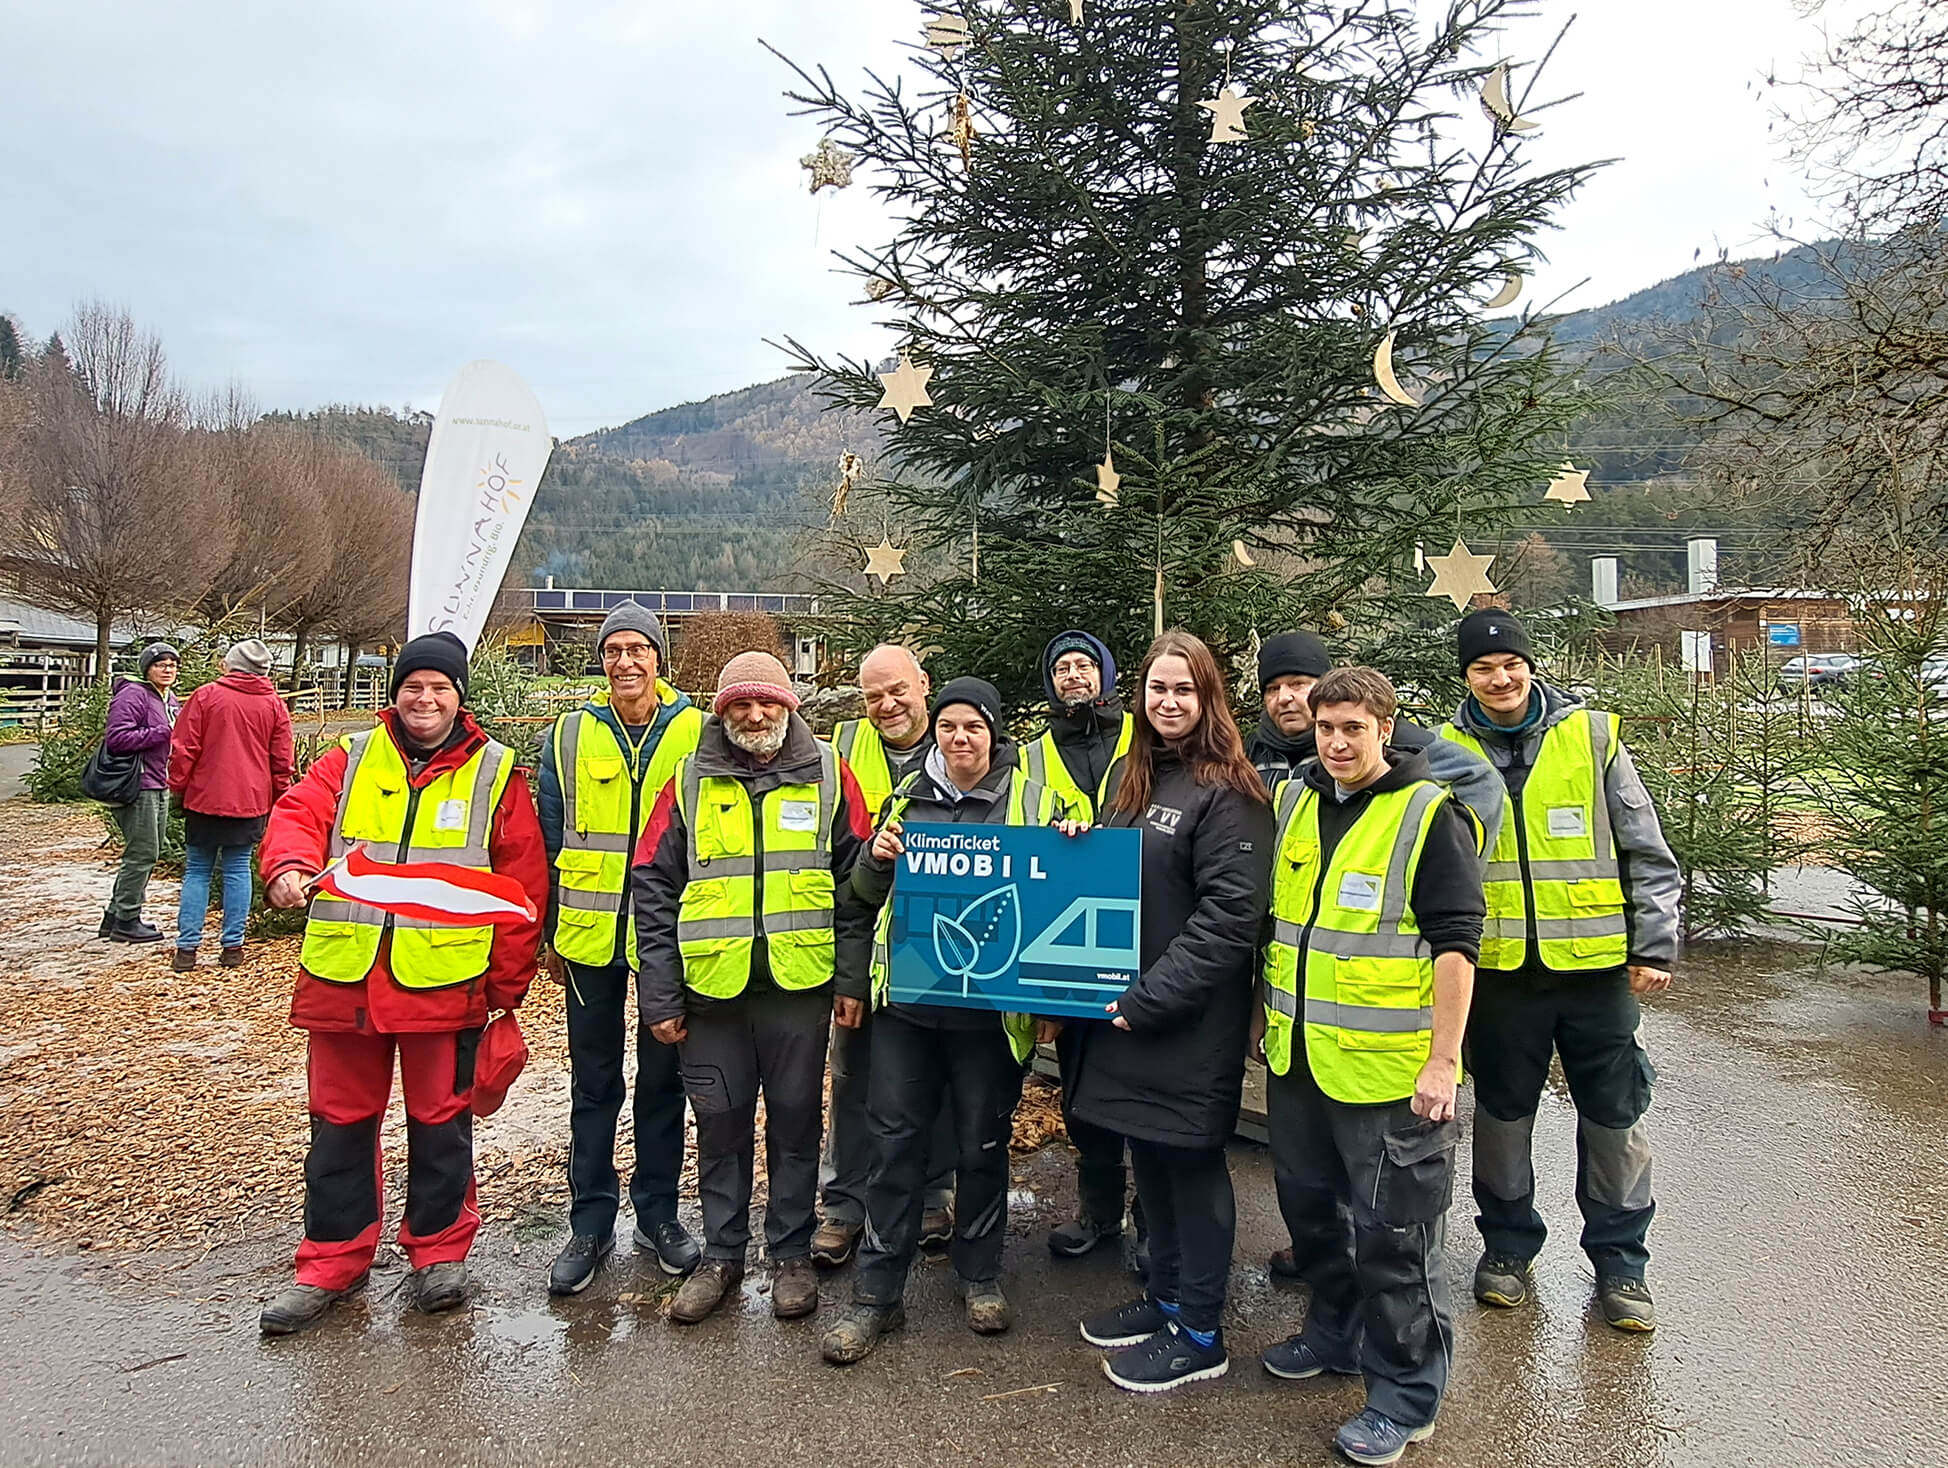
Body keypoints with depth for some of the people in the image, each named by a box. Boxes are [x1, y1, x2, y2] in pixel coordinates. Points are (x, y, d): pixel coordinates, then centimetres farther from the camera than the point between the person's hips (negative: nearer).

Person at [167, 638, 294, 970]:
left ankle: (187, 948, 4)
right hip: (251, 802, 2)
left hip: (205, 799, -1)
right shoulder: (275, 705, 3)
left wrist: (178, 788, 8)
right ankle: (233, 946, 8)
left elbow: (183, 749, -4)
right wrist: (277, 801, 14)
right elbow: (281, 763, 4)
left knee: (197, 871, 7)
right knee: (238, 870, 8)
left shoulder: (206, 695, -4)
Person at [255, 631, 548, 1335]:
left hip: (445, 981, -2)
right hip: (344, 975, 2)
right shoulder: (349, 760, 9)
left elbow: (522, 882, 1)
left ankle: (439, 1250, 27)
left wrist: (508, 984, -1)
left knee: (440, 1119, 9)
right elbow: (298, 813, -5)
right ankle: (333, 1258, 28)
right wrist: (290, 864, -29)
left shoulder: (496, 774, 2)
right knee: (341, 1119, 12)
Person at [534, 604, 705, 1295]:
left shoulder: (695, 732, -1)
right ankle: (590, 1223, 22)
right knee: (593, 1082, 10)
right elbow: (550, 840, 7)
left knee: (663, 1077, 11)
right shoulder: (569, 735, 3)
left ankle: (657, 1213, 25)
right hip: (591, 934, 1)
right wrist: (550, 934, 6)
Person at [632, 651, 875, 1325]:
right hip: (711, 986, 1)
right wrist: (659, 994, -1)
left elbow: (857, 882, 3)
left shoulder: (828, 775, 2)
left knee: (795, 1119, 10)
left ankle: (791, 1252, 26)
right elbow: (653, 887, 3)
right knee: (720, 1122, 11)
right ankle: (721, 1253, 28)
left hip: (799, 984, -1)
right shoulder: (690, 781, 3)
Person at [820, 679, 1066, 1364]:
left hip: (990, 1005, -2)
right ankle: (876, 1294, 16)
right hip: (906, 996, 2)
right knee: (895, 1141, 5)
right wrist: (876, 859, -6)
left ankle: (980, 1276, 31)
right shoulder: (908, 796, 8)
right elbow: (867, 894, 15)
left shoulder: (1032, 800, -1)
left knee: (983, 1144, 11)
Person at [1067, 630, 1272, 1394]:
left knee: (1191, 1163, 6)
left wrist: (1148, 999, -21)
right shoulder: (1133, 777, 11)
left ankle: (1198, 1332, 21)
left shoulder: (1228, 793, -14)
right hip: (1123, 1010, 7)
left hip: (1190, 1019, -7)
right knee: (1149, 1156, 18)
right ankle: (1165, 1295, 36)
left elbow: (1228, 920, -20)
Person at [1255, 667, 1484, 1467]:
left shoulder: (1428, 815, -11)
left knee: (1392, 1234, 4)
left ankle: (1404, 1396, 21)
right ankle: (1337, 1333, 43)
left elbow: (1455, 943, -14)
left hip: (1390, 1070, -7)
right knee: (1312, 1207, 21)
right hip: (1298, 1060, 7)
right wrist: (1269, 1020, 17)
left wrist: (1442, 1061, -17)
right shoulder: (1294, 802, 8)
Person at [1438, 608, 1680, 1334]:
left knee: (1614, 1117, 10)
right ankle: (1507, 1242, 32)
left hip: (1597, 964, 0)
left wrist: (1655, 946, -2)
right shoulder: (1447, 752, 0)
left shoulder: (1592, 735, -2)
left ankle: (1620, 1256, 28)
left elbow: (1648, 853, 1)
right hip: (1498, 968, 1)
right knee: (1502, 1112, 14)